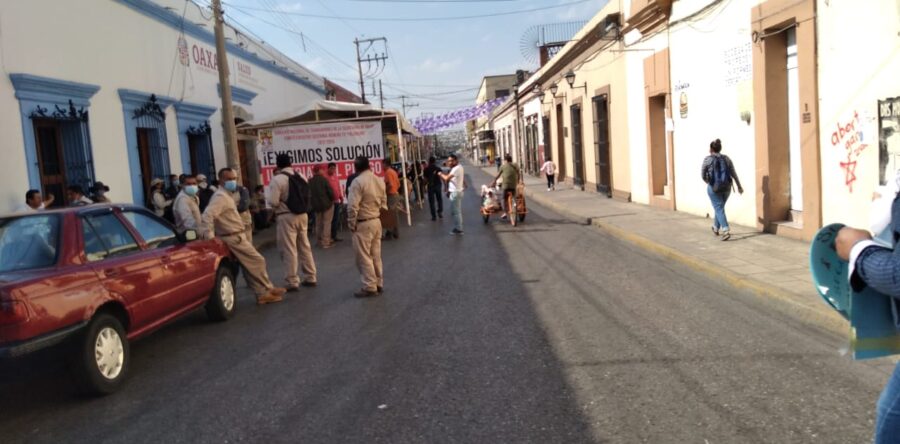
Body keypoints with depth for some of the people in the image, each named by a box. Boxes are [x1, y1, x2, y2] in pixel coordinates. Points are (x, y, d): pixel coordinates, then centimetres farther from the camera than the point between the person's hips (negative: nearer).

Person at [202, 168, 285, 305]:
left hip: (237, 236, 10)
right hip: (234, 238, -10)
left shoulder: (227, 196, 16)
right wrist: (210, 239, -29)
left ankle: (262, 293, 17)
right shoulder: (221, 197, -18)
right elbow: (207, 216, -28)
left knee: (249, 267, 12)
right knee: (257, 262, -4)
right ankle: (267, 290, 5)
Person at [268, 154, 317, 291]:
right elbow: (307, 197, 13)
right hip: (302, 215, 6)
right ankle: (310, 278, 22)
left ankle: (292, 282, 3)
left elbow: (273, 202, -15)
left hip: (286, 217, -6)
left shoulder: (277, 179, -13)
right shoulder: (301, 177, 7)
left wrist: (281, 203, 5)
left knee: (289, 250, 0)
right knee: (304, 247, 15)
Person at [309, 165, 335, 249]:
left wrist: (313, 202, 13)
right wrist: (332, 199, 3)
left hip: (316, 205, 5)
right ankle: (326, 242, -1)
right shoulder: (324, 179, -14)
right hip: (327, 204, -5)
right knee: (326, 223, 1)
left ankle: (318, 241, 22)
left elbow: (309, 194, 3)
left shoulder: (310, 181, 1)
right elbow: (330, 191, -15)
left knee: (318, 223, 16)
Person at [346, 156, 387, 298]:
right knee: (376, 255, 15)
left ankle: (370, 287, 3)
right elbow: (384, 202, 12)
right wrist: (378, 215, 17)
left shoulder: (358, 181, -16)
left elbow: (353, 206, -20)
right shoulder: (379, 180, 7)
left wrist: (352, 224, -10)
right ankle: (379, 284, 21)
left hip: (363, 224, -8)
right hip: (376, 221, 8)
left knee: (364, 257, 0)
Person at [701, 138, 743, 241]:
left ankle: (726, 230, -19)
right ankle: (716, 228, 36)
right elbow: (734, 174, 3)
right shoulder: (726, 158, 3)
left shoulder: (708, 159, -7)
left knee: (719, 209, -3)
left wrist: (707, 181, 21)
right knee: (719, 207, 21)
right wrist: (739, 186, 11)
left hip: (714, 188, -4)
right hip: (726, 187, 4)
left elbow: (703, 174, 0)